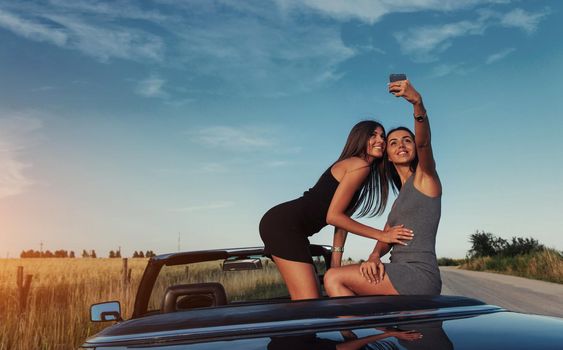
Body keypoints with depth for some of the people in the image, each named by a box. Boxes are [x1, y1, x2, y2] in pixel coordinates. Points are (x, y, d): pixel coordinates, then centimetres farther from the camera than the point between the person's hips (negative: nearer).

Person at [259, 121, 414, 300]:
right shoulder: (360, 166, -10)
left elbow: (342, 218, 16)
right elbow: (333, 216, -15)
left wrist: (336, 262, 10)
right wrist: (381, 235, -11)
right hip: (286, 225, -10)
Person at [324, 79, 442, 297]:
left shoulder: (425, 177, 1)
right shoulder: (402, 196, 23)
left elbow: (424, 142, -20)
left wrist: (417, 102, -39)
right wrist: (374, 257, -7)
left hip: (419, 275, -9)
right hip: (403, 276, 9)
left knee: (334, 278, -14)